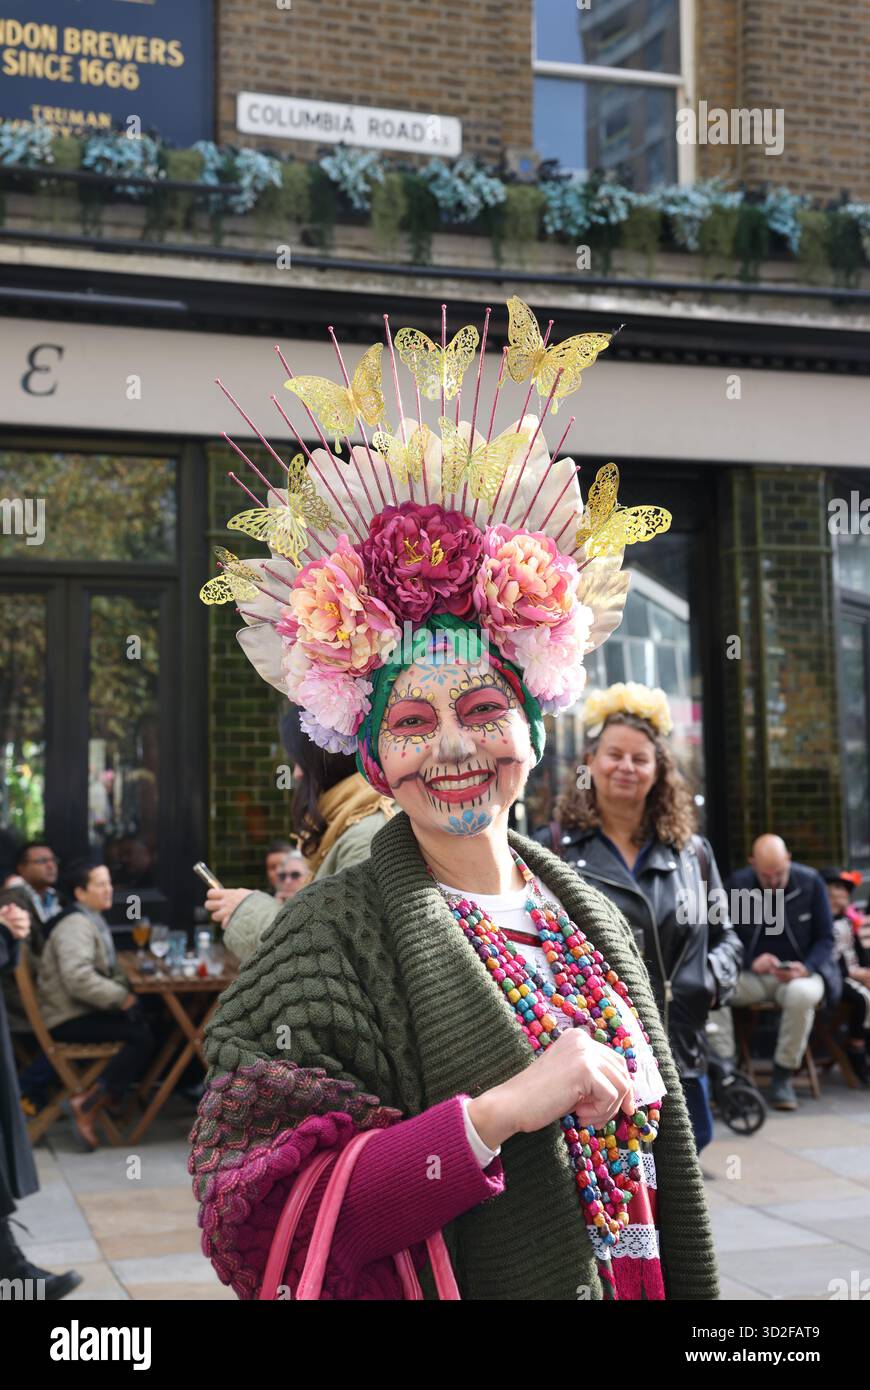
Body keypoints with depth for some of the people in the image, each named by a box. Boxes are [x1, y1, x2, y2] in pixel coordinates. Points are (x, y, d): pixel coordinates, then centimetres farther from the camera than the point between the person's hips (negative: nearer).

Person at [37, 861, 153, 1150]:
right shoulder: (75, 926, -17)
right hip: (69, 1019, -9)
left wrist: (125, 991, 5)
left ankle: (114, 1093, 9)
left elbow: (110, 971, 23)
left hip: (86, 1010, 9)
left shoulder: (94, 921, 14)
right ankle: (88, 1105, -16)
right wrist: (121, 998, -21)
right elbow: (79, 980, -30)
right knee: (141, 1037, -21)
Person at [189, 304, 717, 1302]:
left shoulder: (590, 919, 0)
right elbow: (255, 1217, -25)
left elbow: (655, 1150, 10)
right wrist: (497, 1112, -31)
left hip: (635, 1279, 6)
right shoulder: (336, 938, -17)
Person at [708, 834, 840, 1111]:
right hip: (750, 975, 1)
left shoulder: (811, 882, -2)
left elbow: (825, 939, 3)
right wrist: (751, 961, -17)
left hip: (797, 974, -1)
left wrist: (807, 968, -17)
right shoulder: (737, 884, 0)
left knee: (803, 994, -38)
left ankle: (783, 1076, -19)